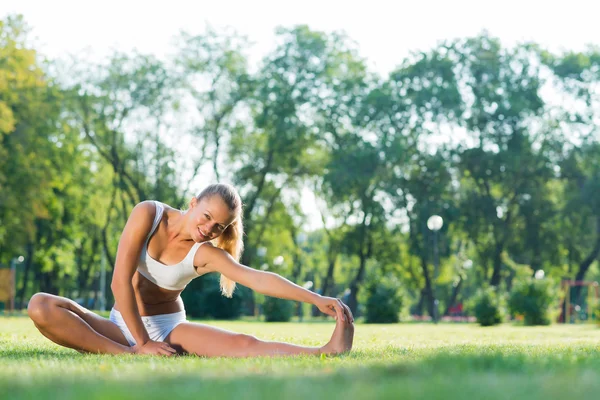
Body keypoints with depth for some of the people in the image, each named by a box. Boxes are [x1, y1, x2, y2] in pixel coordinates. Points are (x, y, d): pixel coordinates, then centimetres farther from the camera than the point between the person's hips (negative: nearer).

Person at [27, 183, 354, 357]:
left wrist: (317, 300, -34)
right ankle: (129, 356, -35)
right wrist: (142, 343, -19)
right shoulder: (149, 215, -12)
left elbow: (259, 279, -22)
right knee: (40, 306, -28)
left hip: (170, 327, 0)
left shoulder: (205, 254, -9)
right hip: (124, 325, 0)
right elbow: (120, 281, -17)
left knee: (244, 345, -28)